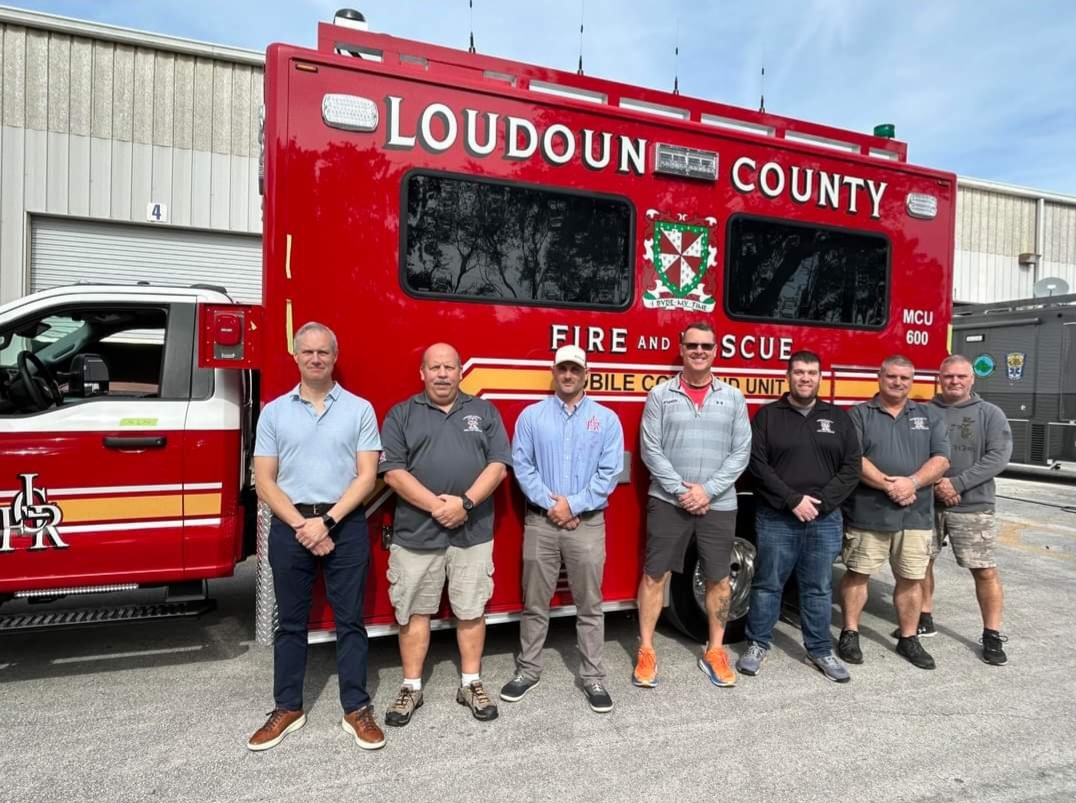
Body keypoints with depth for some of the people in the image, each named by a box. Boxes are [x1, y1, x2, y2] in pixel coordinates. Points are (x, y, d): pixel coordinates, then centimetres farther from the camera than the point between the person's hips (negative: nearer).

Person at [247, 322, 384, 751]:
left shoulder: (360, 409, 1)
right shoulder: (274, 411, 5)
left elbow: (366, 476, -4)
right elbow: (264, 481, 1)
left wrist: (327, 520, -13)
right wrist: (301, 525, -10)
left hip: (346, 525, -1)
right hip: (289, 526, 2)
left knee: (349, 620, 5)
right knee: (290, 621, 11)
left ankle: (356, 709, 17)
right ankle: (288, 708, 25)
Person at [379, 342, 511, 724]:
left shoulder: (484, 412, 7)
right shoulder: (401, 414, 3)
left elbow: (497, 464, -1)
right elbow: (393, 471, -6)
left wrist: (465, 502, -15)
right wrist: (435, 505, -16)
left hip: (473, 533, 1)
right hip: (416, 532, 0)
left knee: (471, 610, 10)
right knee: (414, 611, 9)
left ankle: (471, 684, 24)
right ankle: (411, 687, 24)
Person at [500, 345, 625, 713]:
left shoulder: (606, 419, 2)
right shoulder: (531, 416, 4)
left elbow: (610, 472, -4)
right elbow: (521, 465, -2)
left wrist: (574, 504, -11)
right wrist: (550, 504, -13)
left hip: (588, 523, 0)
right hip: (540, 521, 1)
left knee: (589, 605, 7)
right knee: (534, 602, 11)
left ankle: (593, 676, 19)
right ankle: (527, 669, 26)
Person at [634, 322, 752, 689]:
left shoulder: (733, 397, 5)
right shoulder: (660, 394, 0)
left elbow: (741, 452, 0)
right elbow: (651, 449, -6)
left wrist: (707, 490, -10)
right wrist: (680, 490, -13)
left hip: (719, 504, 2)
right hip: (667, 501, -1)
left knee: (718, 579, 10)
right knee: (655, 574, 3)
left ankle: (714, 652, 26)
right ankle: (646, 651, 16)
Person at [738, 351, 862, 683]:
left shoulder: (838, 418, 8)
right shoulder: (767, 416, 0)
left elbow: (852, 467, 3)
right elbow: (757, 464, -8)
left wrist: (821, 503, -8)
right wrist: (793, 500, -14)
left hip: (825, 520, 2)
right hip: (775, 518, -2)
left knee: (819, 588, 12)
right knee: (767, 584, 7)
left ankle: (820, 650, 25)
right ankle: (758, 644, 22)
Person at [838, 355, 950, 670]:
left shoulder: (929, 417, 12)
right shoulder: (860, 414, 1)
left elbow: (941, 459, 1)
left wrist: (912, 483, -16)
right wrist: (888, 485, -18)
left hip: (916, 515, 3)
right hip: (867, 512, -3)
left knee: (911, 578, 10)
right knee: (858, 573, 5)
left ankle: (908, 638, 24)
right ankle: (850, 633, 17)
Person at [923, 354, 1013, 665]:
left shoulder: (990, 414, 1)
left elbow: (998, 457, -9)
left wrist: (957, 483, -18)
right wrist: (934, 484, -16)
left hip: (973, 506, -2)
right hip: (927, 503, 2)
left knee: (985, 570, -1)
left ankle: (992, 635, 12)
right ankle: (924, 619, 26)